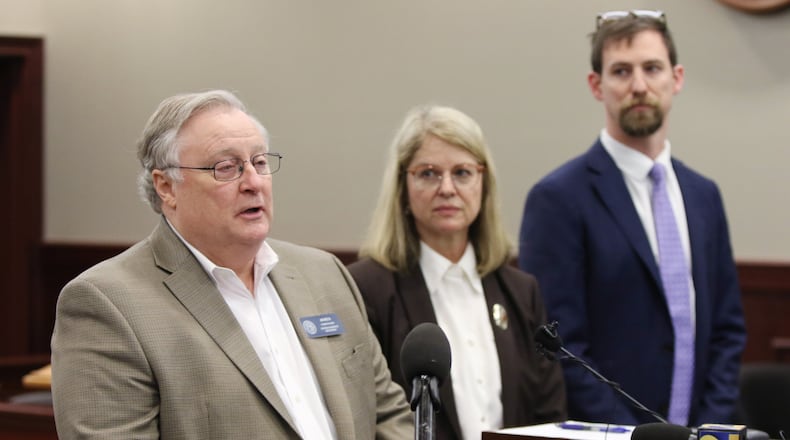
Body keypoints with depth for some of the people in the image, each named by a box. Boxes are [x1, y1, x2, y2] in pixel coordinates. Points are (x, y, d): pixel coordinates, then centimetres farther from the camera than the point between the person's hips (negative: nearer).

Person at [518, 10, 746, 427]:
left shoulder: (703, 195, 12)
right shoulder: (558, 198, -7)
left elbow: (727, 328, 13)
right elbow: (558, 348, -12)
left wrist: (710, 429, 0)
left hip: (696, 429, 5)